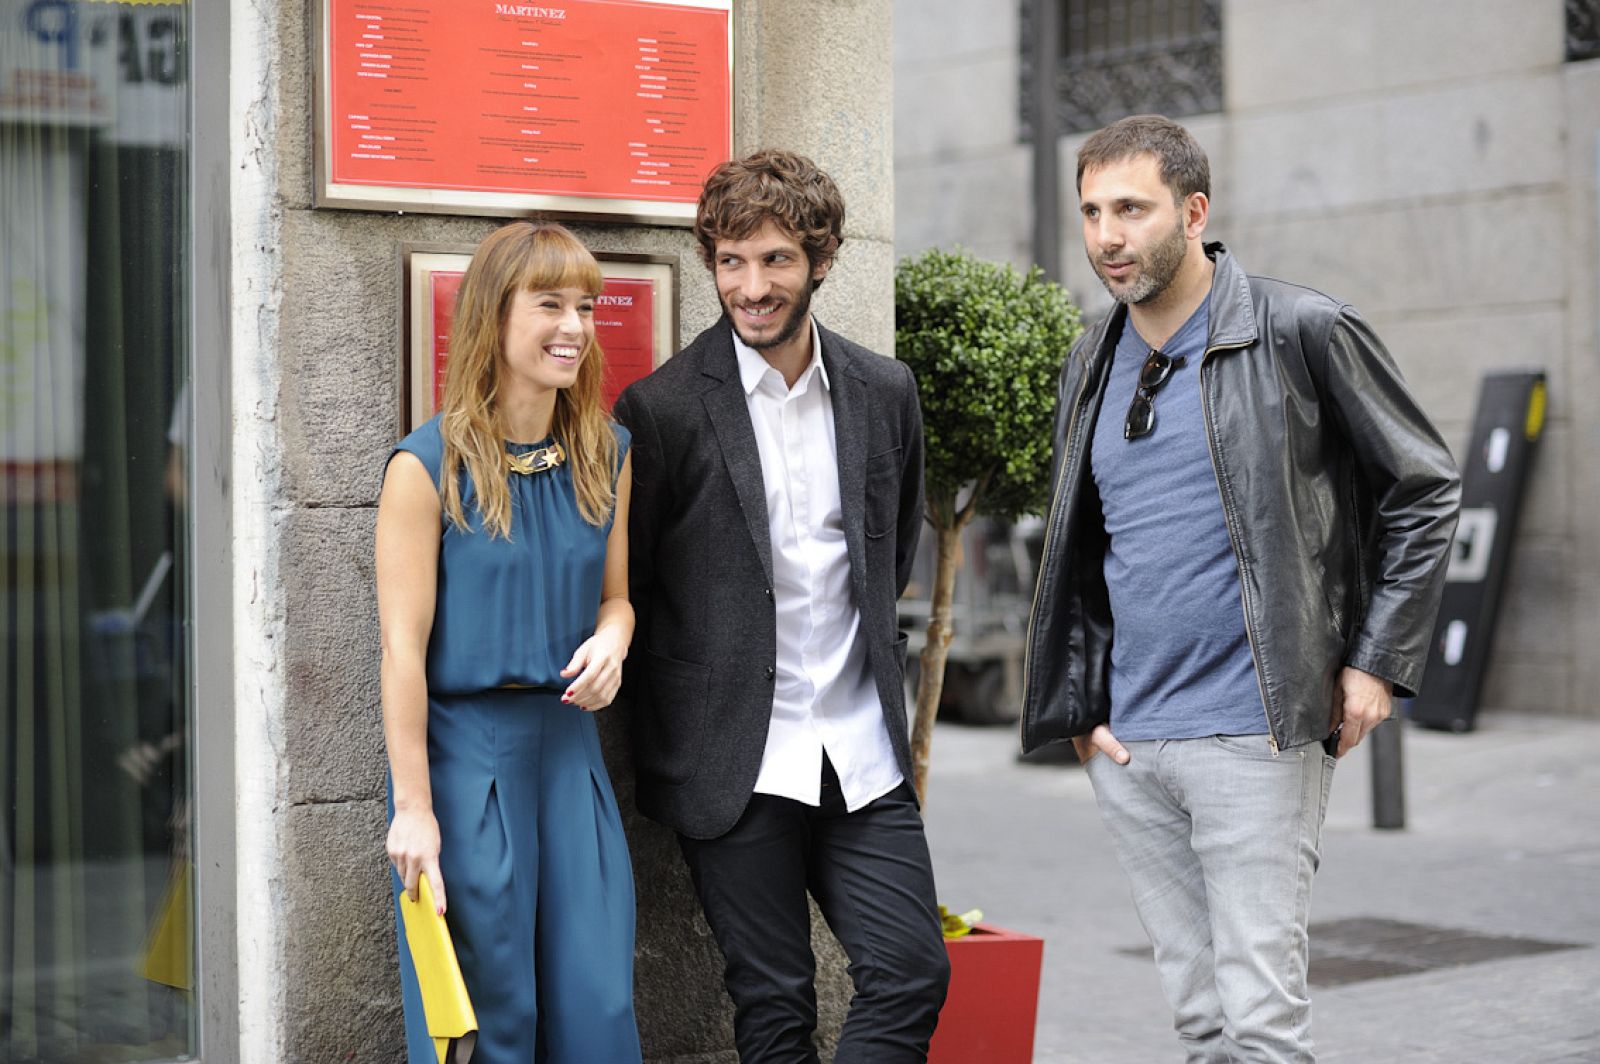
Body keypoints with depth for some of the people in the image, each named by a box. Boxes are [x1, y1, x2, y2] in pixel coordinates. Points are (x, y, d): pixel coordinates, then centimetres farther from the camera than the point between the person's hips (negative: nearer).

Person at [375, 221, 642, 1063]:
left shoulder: (605, 455, 7)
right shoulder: (429, 464, -9)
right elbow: (404, 644, -10)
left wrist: (610, 642, -7)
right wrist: (413, 808, -12)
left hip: (568, 743, 5)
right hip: (463, 747, -5)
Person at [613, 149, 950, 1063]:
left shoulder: (886, 392, 6)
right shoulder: (663, 410, -7)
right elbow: (623, 593, 0)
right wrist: (663, 748, 2)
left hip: (862, 752, 4)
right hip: (737, 763, -4)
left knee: (913, 973, 1)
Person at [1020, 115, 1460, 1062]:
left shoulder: (1300, 333, -5)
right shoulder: (1092, 366, 13)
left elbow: (1425, 489, 0)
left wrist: (1379, 662, -6)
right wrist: (1081, 703, 10)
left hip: (1255, 736, -6)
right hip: (1128, 745, 6)